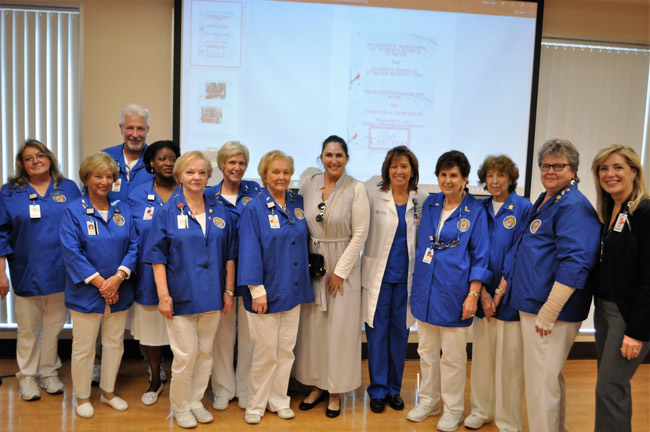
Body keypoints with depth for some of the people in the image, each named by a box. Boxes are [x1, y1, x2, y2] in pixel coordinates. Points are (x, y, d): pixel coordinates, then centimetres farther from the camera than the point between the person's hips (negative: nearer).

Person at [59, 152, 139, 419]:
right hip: (86, 293, -3)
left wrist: (118, 277, -14)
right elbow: (71, 251, -12)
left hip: (118, 292, 4)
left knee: (115, 343, 14)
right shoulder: (74, 211, -5)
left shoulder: (123, 210, 4)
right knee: (83, 348, 8)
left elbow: (133, 246, -1)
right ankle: (82, 397, 28)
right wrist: (99, 282, -17)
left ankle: (108, 391, 33)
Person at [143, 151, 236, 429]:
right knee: (185, 355, 2)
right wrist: (163, 296, -11)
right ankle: (180, 406, 24)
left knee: (205, 353, 13)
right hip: (181, 296, -3)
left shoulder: (220, 212, 4)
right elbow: (157, 257, -6)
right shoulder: (168, 212, -4)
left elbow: (229, 255, 7)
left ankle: (196, 401, 31)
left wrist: (228, 291, 4)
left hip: (212, 296, 3)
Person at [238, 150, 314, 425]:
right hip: (267, 291, -5)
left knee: (286, 350, 13)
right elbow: (250, 251, -13)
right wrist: (257, 290, -16)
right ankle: (255, 405, 23)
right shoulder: (254, 209, -9)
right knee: (265, 351, 4)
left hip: (293, 290, 5)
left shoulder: (298, 204, 5)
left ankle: (279, 401, 29)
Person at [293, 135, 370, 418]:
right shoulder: (309, 185, 1)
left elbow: (360, 234, -9)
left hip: (343, 265, -3)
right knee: (312, 325, 9)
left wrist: (340, 272, -10)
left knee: (339, 327, 3)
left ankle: (336, 390, 21)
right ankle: (317, 385, 27)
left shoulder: (356, 189, -9)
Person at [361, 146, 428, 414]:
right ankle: (378, 390, 18)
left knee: (400, 332, 9)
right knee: (377, 332, 3)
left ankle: (394, 389, 25)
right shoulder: (374, 198, 0)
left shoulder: (422, 201, 4)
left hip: (406, 277, 2)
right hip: (378, 275, -1)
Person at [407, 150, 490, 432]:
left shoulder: (475, 211, -7)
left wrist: (473, 295, -13)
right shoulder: (430, 204, 6)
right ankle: (428, 401, 33)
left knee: (453, 355, 8)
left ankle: (453, 409, 26)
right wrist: (417, 280, 12)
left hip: (453, 291, -4)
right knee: (426, 350, 15)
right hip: (425, 288, 5)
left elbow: (480, 257, -7)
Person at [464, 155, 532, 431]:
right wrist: (482, 292, -6)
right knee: (482, 353, 12)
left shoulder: (523, 209, -6)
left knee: (509, 360, 4)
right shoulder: (481, 209, 7)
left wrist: (499, 294, -10)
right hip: (484, 294, 4)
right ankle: (481, 410, 29)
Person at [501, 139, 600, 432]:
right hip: (530, 303, 10)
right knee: (550, 376, 22)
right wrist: (503, 287, 19)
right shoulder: (542, 203, 15)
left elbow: (574, 263, -24)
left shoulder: (574, 207, -15)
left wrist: (549, 312, -25)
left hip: (551, 310, -10)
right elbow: (521, 252, 22)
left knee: (541, 380, 0)